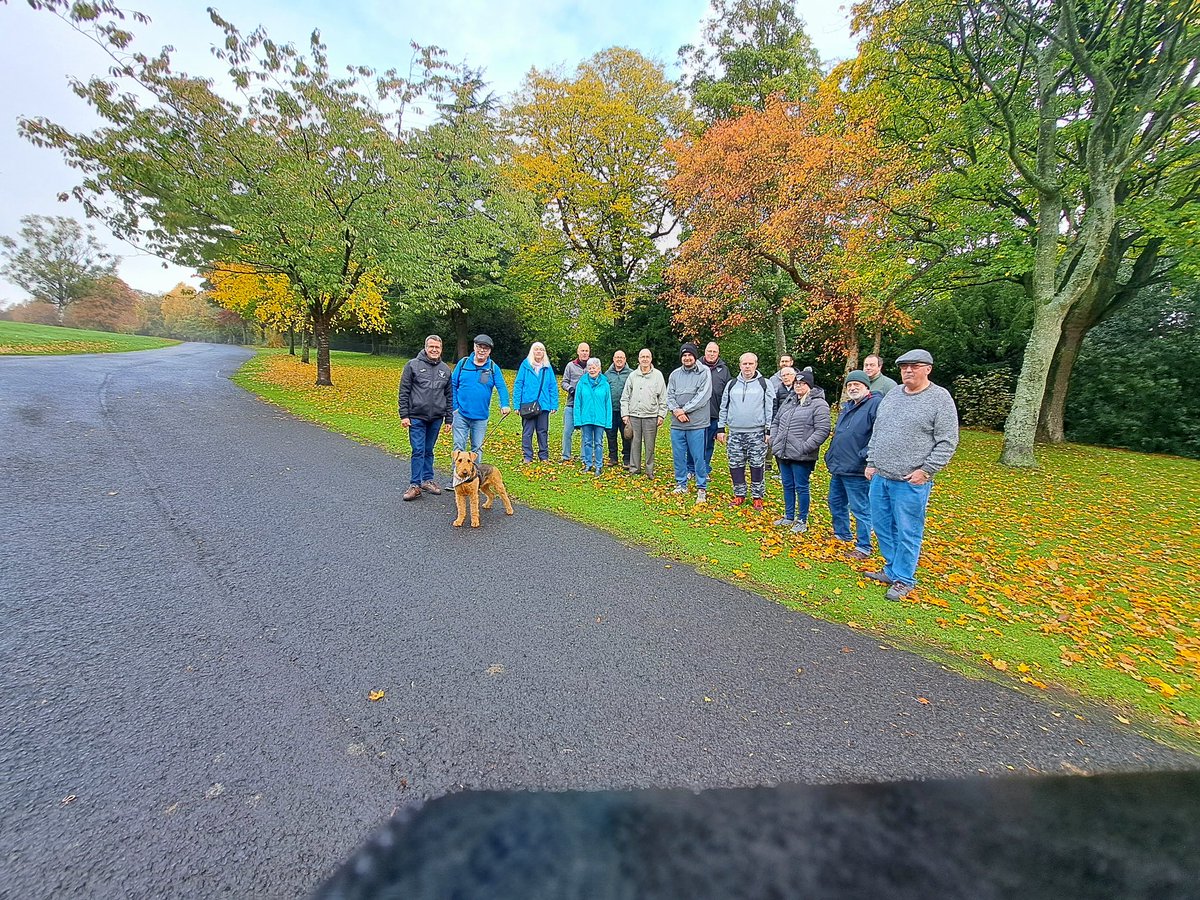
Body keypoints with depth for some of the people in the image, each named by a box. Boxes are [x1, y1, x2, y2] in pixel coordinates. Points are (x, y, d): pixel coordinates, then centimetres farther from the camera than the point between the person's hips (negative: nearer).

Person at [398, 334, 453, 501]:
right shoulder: (413, 365, -2)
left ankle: (427, 480, 23)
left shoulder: (445, 369, 10)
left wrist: (448, 419, 9)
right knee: (418, 451, -4)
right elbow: (404, 392, -3)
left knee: (429, 451, 13)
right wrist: (404, 415, -7)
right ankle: (415, 485, 4)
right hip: (417, 417, -3)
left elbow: (449, 396, 12)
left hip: (436, 419, 3)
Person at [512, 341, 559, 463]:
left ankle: (544, 456, 20)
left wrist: (554, 405, -2)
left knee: (543, 431, 10)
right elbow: (518, 385, -1)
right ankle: (527, 456, 13)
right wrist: (517, 404, -8)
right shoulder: (525, 365, 0)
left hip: (544, 404, 2)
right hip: (527, 404, -2)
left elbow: (553, 387, 6)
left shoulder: (548, 367, 6)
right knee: (527, 432, 4)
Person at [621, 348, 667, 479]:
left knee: (650, 445, 3)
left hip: (651, 416, -2)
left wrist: (661, 415, -2)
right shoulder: (632, 375, 9)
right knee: (635, 443, 6)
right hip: (634, 415, 2)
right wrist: (625, 413, 3)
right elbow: (625, 397, 11)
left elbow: (663, 397, 4)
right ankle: (634, 469, 16)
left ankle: (649, 471, 12)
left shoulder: (657, 375, 5)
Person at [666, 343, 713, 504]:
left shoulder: (704, 372, -2)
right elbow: (669, 396, 7)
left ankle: (702, 488, 12)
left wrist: (684, 410, -13)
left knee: (698, 457, 0)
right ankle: (681, 484, 25)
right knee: (678, 455, 11)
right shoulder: (674, 374, 11)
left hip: (696, 424, -4)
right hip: (677, 424, 4)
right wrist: (676, 411, -11)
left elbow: (703, 396, -11)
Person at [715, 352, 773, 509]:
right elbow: (723, 407, 14)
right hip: (734, 433, 3)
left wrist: (769, 431, -3)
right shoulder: (731, 384, 10)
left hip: (757, 433, -2)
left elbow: (771, 408, 2)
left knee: (757, 466, 2)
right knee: (735, 465, 6)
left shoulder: (764, 384, 3)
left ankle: (758, 496, 15)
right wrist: (720, 428, 9)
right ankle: (739, 495, 20)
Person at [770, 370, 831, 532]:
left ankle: (802, 521, 17)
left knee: (801, 487, 3)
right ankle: (789, 517, 30)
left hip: (801, 457, -7)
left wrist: (805, 447, -21)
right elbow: (776, 422, 21)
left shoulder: (819, 404, -9)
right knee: (787, 486, 16)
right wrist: (774, 441, 8)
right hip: (783, 454, 7)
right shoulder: (788, 401, 13)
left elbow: (822, 430, -15)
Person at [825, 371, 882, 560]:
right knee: (836, 503, 21)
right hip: (838, 467, 9)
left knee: (860, 509, 2)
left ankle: (863, 547, 14)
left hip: (856, 471, -9)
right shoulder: (847, 406, 16)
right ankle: (842, 534, 39)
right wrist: (831, 455, 20)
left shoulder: (875, 404, -12)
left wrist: (867, 458, -21)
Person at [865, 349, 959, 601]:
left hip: (911, 482, -6)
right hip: (880, 477, 6)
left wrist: (926, 470, -14)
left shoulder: (940, 398, -6)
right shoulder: (892, 394, 11)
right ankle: (891, 569, 31)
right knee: (882, 527, 14)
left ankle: (903, 579, 18)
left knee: (907, 532, 3)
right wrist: (871, 462, 12)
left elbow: (947, 442, -8)